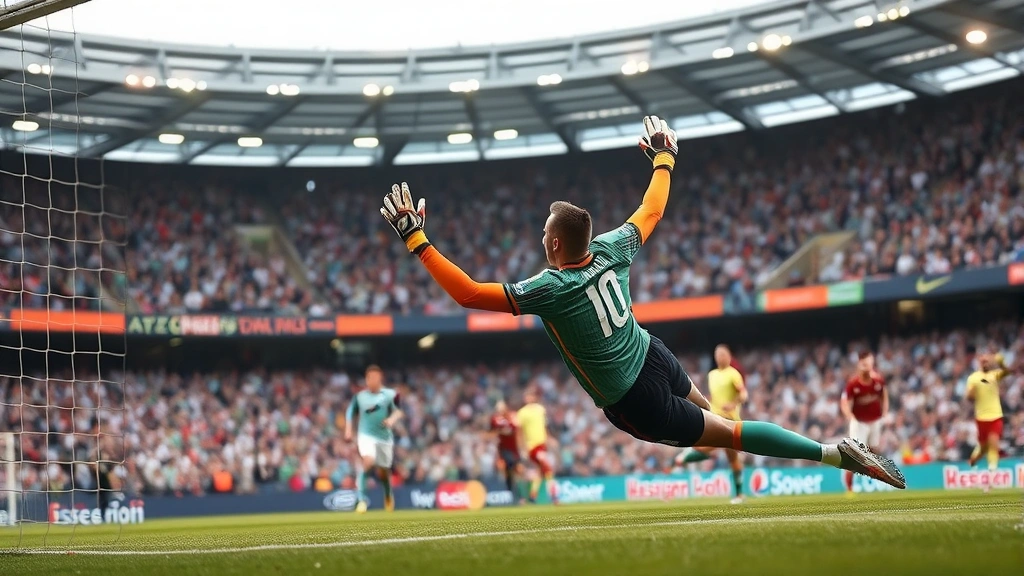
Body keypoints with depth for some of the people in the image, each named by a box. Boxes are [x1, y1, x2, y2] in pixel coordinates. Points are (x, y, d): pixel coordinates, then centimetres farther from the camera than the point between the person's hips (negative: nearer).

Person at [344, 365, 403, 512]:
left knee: (383, 472, 10)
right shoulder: (360, 396, 6)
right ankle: (361, 499, -24)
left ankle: (388, 495, 44)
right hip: (366, 435, -1)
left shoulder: (390, 395, -1)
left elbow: (398, 411, -4)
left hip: (385, 437, 1)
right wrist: (348, 431, 7)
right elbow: (350, 413, 17)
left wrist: (392, 419, -25)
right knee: (368, 461, -29)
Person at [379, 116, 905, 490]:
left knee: (730, 433, 4)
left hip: (635, 403, -6)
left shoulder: (550, 289, -22)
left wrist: (416, 239, -18)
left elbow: (468, 293, -22)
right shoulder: (610, 251, -6)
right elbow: (651, 212, 14)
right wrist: (664, 158, 29)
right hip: (657, 358, 6)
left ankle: (835, 453, -5)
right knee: (707, 410, 38)